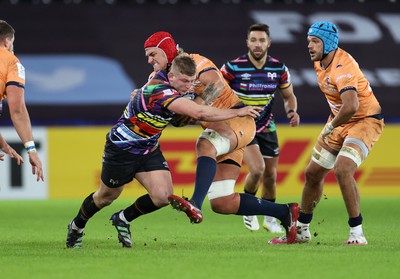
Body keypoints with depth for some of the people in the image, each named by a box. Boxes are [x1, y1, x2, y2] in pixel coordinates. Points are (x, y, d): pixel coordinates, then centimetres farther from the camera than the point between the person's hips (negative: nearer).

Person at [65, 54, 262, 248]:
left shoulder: (162, 78, -7)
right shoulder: (160, 92, -35)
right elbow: (199, 113, -44)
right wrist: (237, 112, -38)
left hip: (149, 149, 7)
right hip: (121, 150, -7)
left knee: (163, 196, -11)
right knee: (107, 196, 12)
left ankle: (123, 219, 15)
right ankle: (76, 226, 40)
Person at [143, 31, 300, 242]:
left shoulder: (194, 61, -6)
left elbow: (216, 84, -23)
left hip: (236, 120, -9)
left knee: (205, 145, -41)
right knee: (222, 204, -1)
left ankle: (196, 205, -58)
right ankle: (284, 213, 11)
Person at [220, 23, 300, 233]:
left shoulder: (279, 68, -5)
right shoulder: (233, 67, -16)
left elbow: (289, 96, 9)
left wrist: (292, 111, -12)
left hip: (266, 128, 4)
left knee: (270, 176, 7)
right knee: (257, 168, -23)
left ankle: (269, 218, 32)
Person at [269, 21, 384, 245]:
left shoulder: (342, 68, -30)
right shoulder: (319, 61, -1)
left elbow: (351, 107, -45)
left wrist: (331, 127, -29)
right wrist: (332, 123, 17)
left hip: (366, 121, -9)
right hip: (339, 121, 9)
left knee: (342, 170, -28)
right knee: (313, 174, 10)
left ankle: (357, 233, -18)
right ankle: (301, 231, 26)